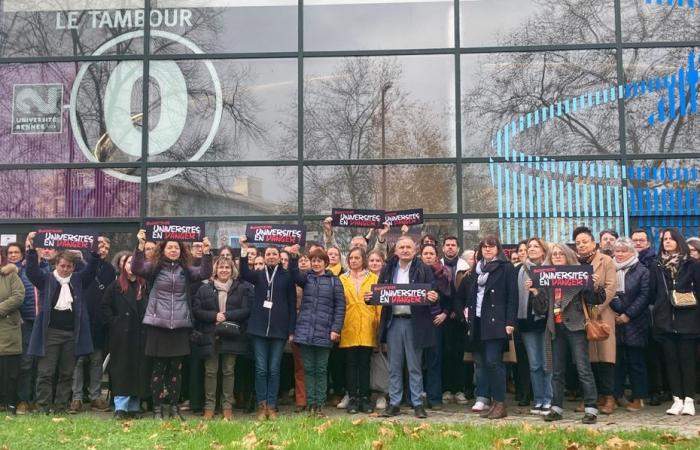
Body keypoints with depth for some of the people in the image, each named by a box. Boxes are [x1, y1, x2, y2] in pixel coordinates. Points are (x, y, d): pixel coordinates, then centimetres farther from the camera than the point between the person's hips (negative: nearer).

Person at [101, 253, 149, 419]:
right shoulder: (116, 286, 3)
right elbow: (105, 306, 3)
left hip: (140, 336, 2)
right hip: (122, 336, -2)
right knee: (122, 370, -3)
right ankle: (121, 407, -2)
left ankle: (134, 407, 12)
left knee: (139, 370, 4)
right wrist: (114, 322, -5)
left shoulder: (145, 286, 8)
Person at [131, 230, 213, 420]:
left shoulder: (186, 270, 9)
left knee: (176, 368, 8)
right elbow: (136, 268, -12)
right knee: (159, 368, 3)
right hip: (158, 325, -2)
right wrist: (141, 246, -24)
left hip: (180, 326, 2)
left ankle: (174, 407, 17)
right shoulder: (154, 268, 3)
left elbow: (205, 273, -3)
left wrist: (206, 253, -17)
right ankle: (157, 407, 12)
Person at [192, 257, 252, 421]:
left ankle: (227, 406, 10)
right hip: (210, 336, 1)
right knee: (210, 371, 2)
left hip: (232, 336, 0)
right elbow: (196, 310, 1)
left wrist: (227, 315, -14)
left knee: (228, 371, 4)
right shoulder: (204, 289, 7)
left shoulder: (242, 288, 4)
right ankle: (209, 406, 9)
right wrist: (214, 316, -13)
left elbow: (247, 309, -4)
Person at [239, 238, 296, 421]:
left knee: (274, 370, 4)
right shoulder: (258, 274, 10)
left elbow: (292, 304, 3)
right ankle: (261, 405, 8)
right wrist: (244, 251, -24)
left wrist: (291, 330, -3)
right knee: (261, 369, 2)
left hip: (279, 329, -1)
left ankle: (272, 406, 10)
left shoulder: (286, 276, 4)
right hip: (259, 328, 1)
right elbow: (244, 274, -12)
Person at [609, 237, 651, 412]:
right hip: (614, 322, 4)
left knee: (636, 361, 3)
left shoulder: (642, 271, -1)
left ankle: (638, 398, 10)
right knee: (617, 360, 6)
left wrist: (628, 315, -13)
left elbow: (644, 295, -8)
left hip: (634, 323, -3)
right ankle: (616, 395, 13)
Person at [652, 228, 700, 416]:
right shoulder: (658, 267, 10)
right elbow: (654, 293, 11)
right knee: (671, 360, 4)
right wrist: (656, 313, 1)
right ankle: (677, 399, 8)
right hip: (665, 320, 3)